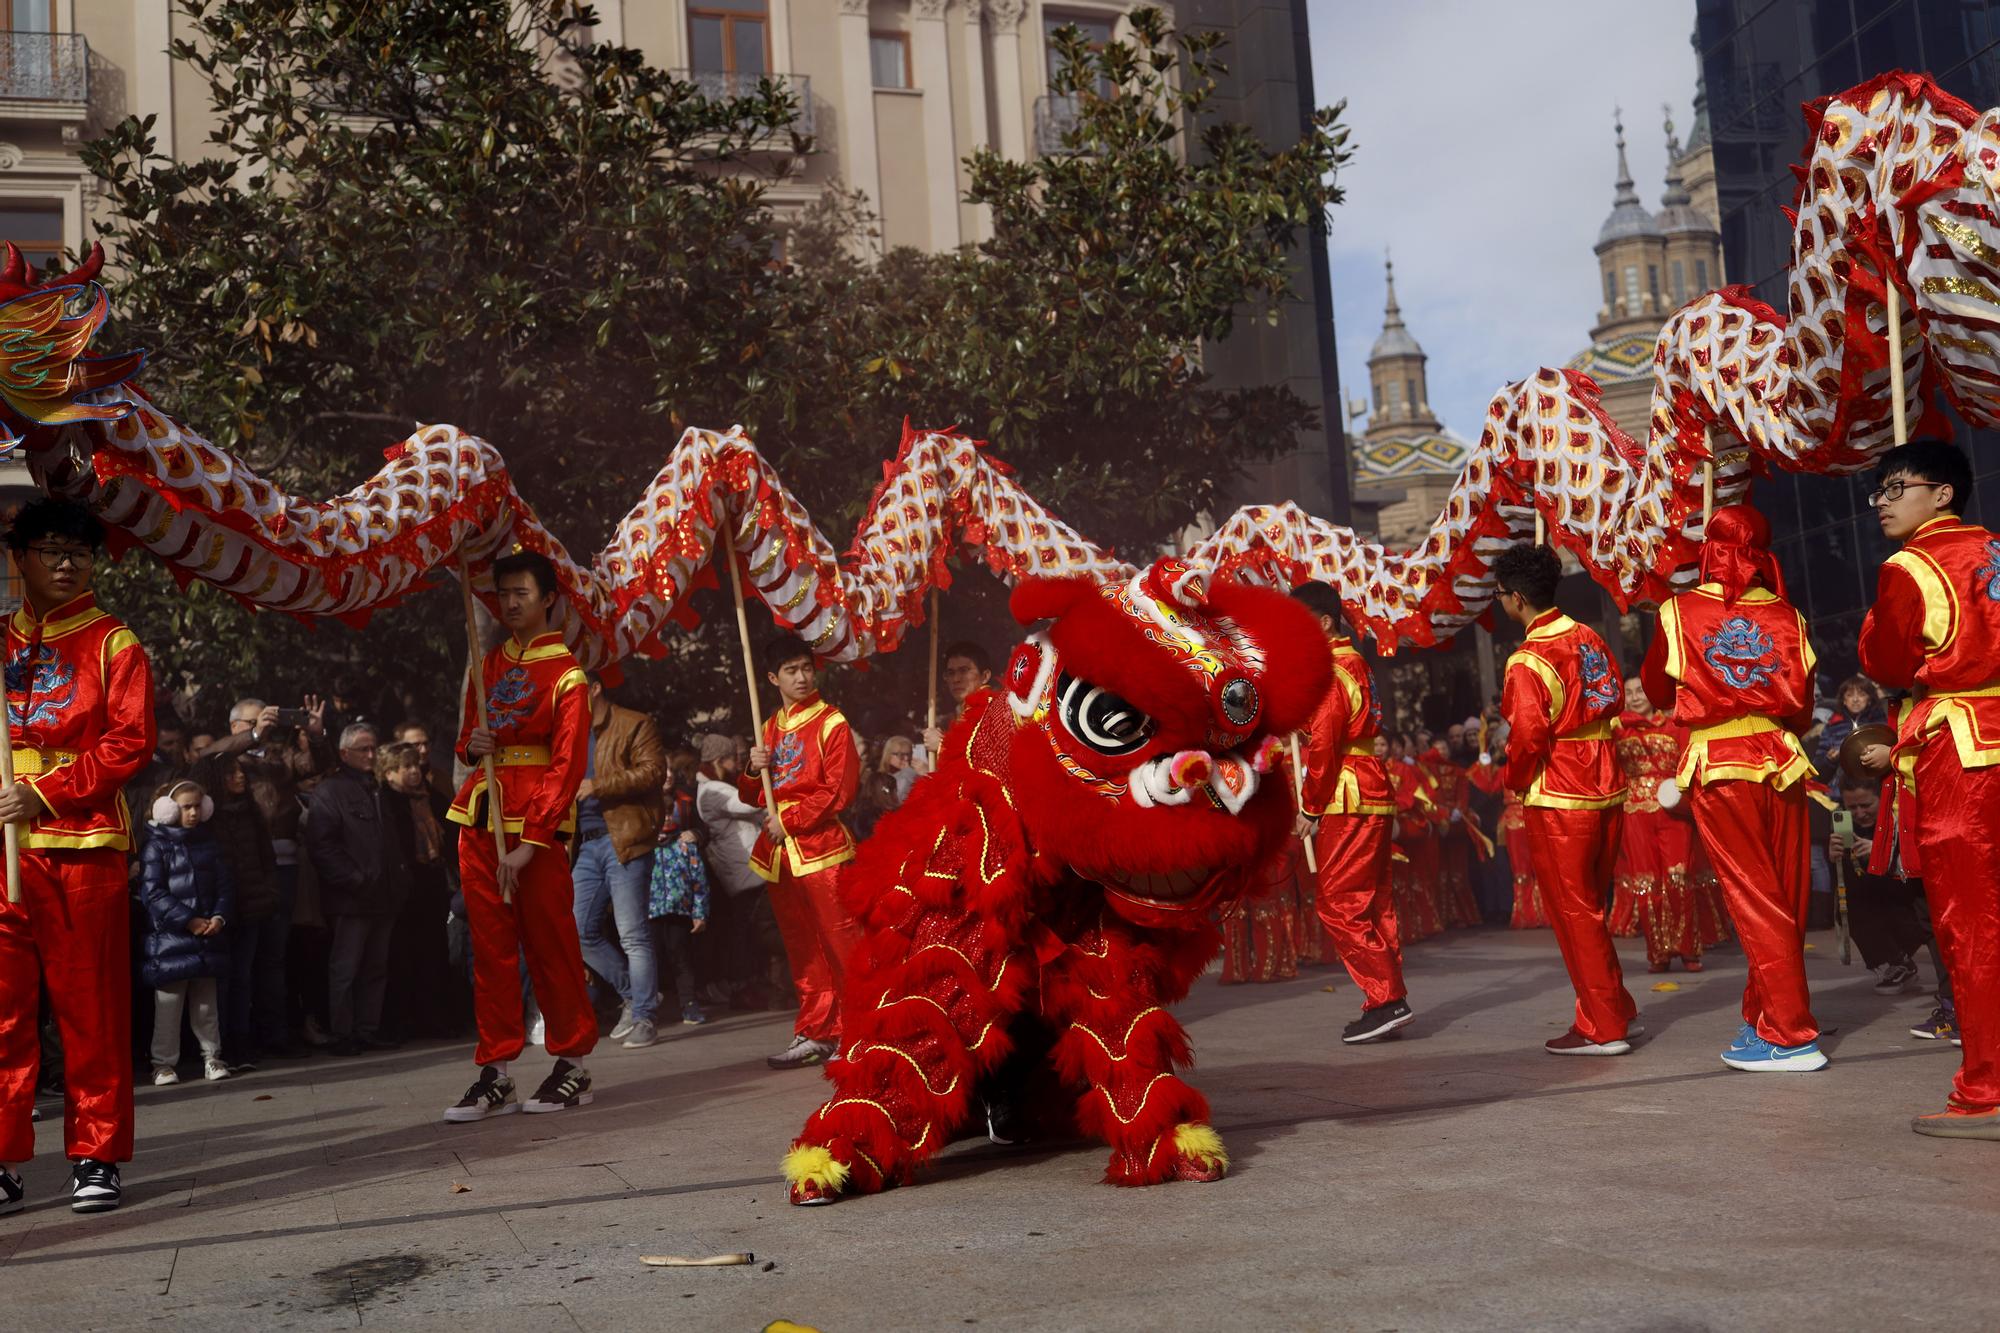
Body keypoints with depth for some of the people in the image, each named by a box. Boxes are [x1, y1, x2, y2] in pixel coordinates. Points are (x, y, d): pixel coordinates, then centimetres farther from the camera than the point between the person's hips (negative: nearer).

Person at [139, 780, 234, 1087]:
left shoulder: (208, 842, 12)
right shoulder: (157, 845, -3)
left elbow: (225, 885, 12)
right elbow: (153, 893, -10)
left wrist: (219, 917, -7)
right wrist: (189, 921, -15)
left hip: (208, 936, 4)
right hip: (169, 937, -4)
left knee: (206, 1002, 11)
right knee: (168, 1004, 0)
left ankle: (211, 1056, 18)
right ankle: (163, 1062, 9)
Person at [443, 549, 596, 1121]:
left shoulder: (565, 673, -5)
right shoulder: (490, 663, 15)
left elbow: (567, 764, -11)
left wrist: (528, 843, -18)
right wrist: (471, 745, -1)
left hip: (534, 816, -6)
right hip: (479, 815, 6)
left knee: (550, 941, -1)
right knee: (490, 944, 6)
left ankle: (574, 1066, 10)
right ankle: (496, 1074, 11)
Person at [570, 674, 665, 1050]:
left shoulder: (634, 726, -1)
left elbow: (654, 771, -13)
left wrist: (600, 785, -18)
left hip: (623, 840, -8)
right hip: (586, 845, 8)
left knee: (633, 934, -5)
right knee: (580, 933, 5)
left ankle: (642, 1016, 3)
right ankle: (634, 991, 22)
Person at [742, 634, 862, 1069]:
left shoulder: (831, 723, -3)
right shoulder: (770, 729, 17)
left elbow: (839, 790, -11)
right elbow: (750, 796, 21)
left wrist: (790, 820, -13)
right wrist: (754, 770, -1)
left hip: (820, 847, -6)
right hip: (779, 852, 7)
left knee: (842, 944, -10)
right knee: (803, 951, 11)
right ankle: (817, 1035, 18)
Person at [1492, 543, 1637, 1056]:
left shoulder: (1528, 661, -17)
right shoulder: (1589, 639, 6)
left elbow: (1528, 736, -23)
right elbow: (1613, 703, 13)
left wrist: (1515, 781, -5)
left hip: (1558, 800, -8)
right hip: (1605, 789, 8)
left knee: (1573, 913, 2)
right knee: (1588, 907, 19)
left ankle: (1603, 1028, 6)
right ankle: (1617, 1008, 26)